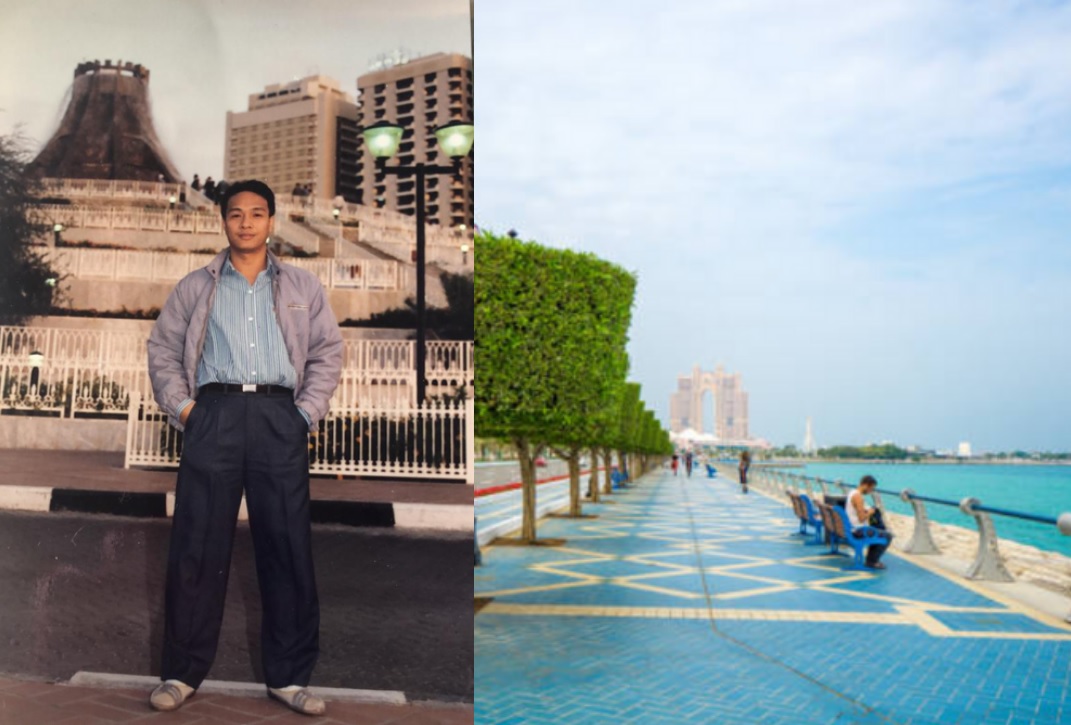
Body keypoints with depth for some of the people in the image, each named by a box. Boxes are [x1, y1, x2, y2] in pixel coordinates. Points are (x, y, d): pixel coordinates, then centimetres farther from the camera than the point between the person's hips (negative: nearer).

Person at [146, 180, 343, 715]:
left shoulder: (302, 287, 14)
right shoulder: (195, 287, 15)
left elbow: (327, 353, 9)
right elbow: (163, 349, 12)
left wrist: (307, 413, -2)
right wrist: (181, 406, -1)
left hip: (279, 418, 0)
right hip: (214, 415, 0)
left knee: (287, 547, 1)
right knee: (197, 546, 1)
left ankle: (288, 676, 10)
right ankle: (182, 672, 13)